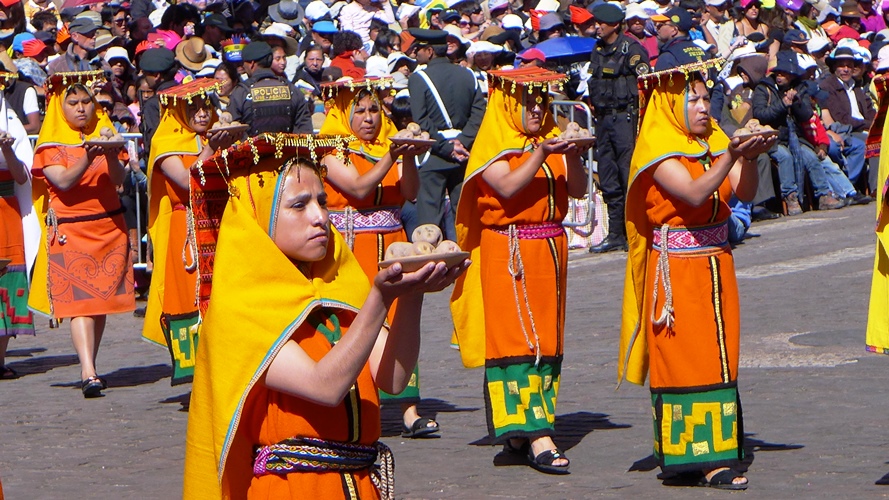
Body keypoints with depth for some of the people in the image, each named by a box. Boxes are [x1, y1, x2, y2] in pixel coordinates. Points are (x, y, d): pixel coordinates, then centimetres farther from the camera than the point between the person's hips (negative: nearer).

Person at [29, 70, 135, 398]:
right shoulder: (50, 144, 1)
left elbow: (118, 180, -2)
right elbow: (63, 181, -15)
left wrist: (110, 156, -22)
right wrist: (88, 158, -30)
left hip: (109, 227, 4)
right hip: (69, 231, -4)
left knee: (102, 299, 3)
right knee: (79, 301, -13)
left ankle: (90, 366, 14)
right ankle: (89, 374, -23)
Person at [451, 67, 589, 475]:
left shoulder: (551, 141, 14)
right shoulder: (494, 145, -2)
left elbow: (578, 190, 1)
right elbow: (507, 187, -19)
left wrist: (572, 158, -16)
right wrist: (540, 156, -28)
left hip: (550, 250, 6)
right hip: (507, 253, -6)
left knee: (547, 340, 5)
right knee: (517, 337, -11)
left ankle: (517, 431, 11)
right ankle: (537, 437, -18)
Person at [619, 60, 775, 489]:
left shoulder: (715, 141, 12)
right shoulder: (659, 149, -8)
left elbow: (744, 193, -2)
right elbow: (695, 193, -24)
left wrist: (748, 158, -20)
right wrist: (732, 155, -35)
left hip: (716, 262, 7)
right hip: (675, 267, -7)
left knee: (719, 354, 5)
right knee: (684, 356, -5)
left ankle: (717, 450, 9)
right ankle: (698, 456, -4)